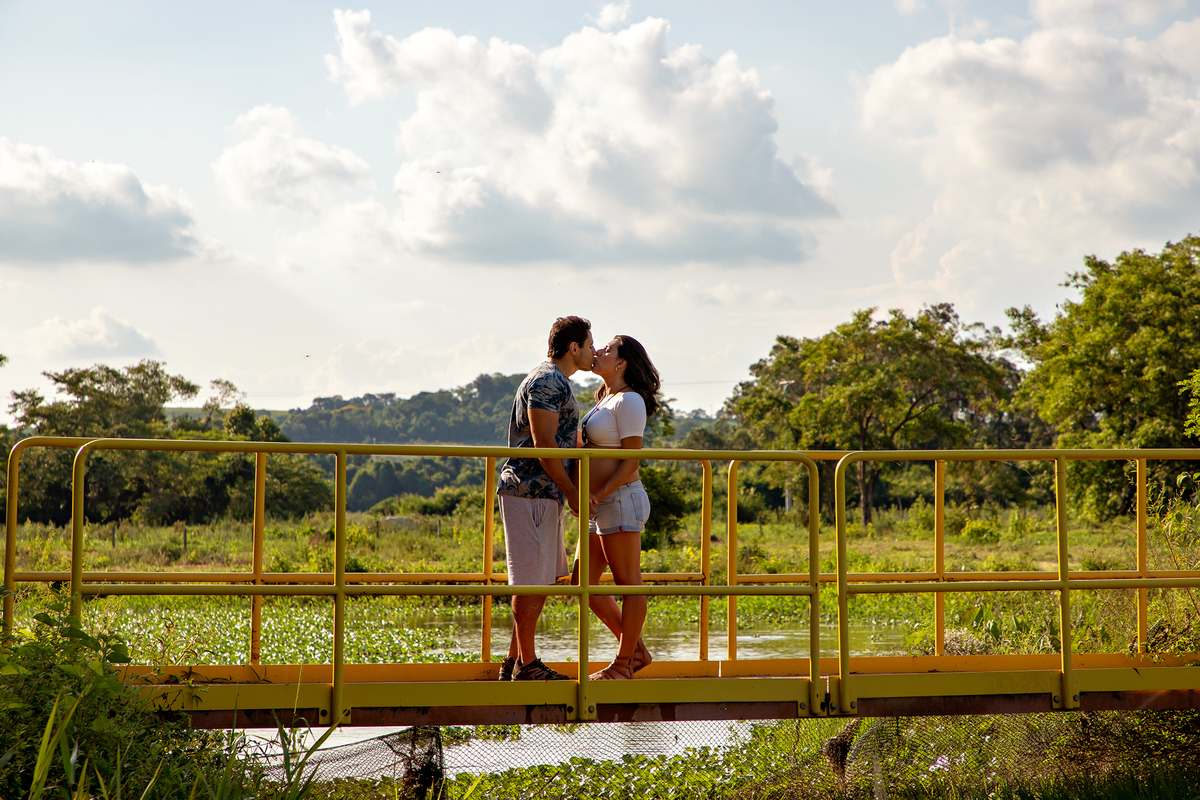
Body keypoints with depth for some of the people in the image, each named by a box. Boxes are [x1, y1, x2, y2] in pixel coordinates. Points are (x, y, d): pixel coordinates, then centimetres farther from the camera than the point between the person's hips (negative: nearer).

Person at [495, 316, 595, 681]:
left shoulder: (557, 383, 21)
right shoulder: (547, 382, -13)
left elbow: (568, 440, 32)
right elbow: (543, 443, -20)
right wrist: (572, 492, -18)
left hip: (544, 494, 11)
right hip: (530, 491, -11)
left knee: (545, 577, 13)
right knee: (531, 579, -5)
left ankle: (514, 661, 16)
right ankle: (526, 664, 0)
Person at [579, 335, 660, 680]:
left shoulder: (628, 401, -10)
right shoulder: (605, 400, 18)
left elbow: (630, 461, -15)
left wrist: (598, 496, -19)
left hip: (621, 498, -10)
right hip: (602, 506, 10)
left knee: (628, 584, -2)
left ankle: (623, 663, 4)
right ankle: (636, 650, 17)